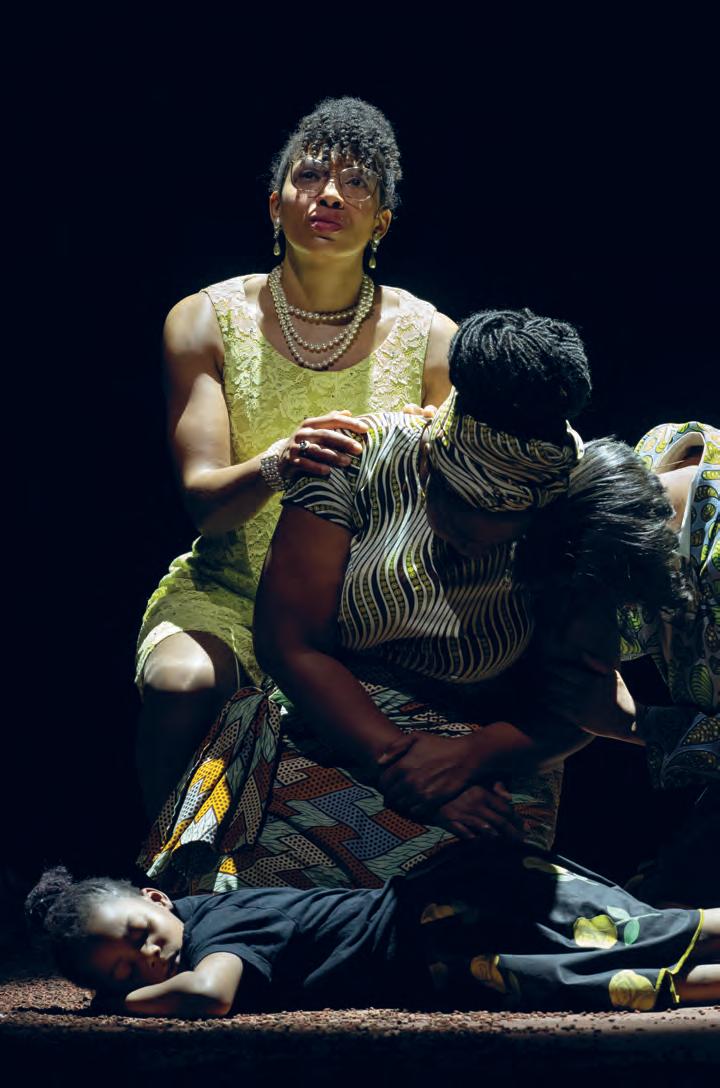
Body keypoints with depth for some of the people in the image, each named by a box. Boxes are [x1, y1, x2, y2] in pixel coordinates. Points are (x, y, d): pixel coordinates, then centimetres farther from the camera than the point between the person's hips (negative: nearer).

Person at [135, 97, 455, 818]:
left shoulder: (432, 340, 1)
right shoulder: (205, 323, 0)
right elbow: (202, 499, -9)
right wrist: (277, 466, -33)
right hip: (230, 593, -1)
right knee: (183, 682, -34)